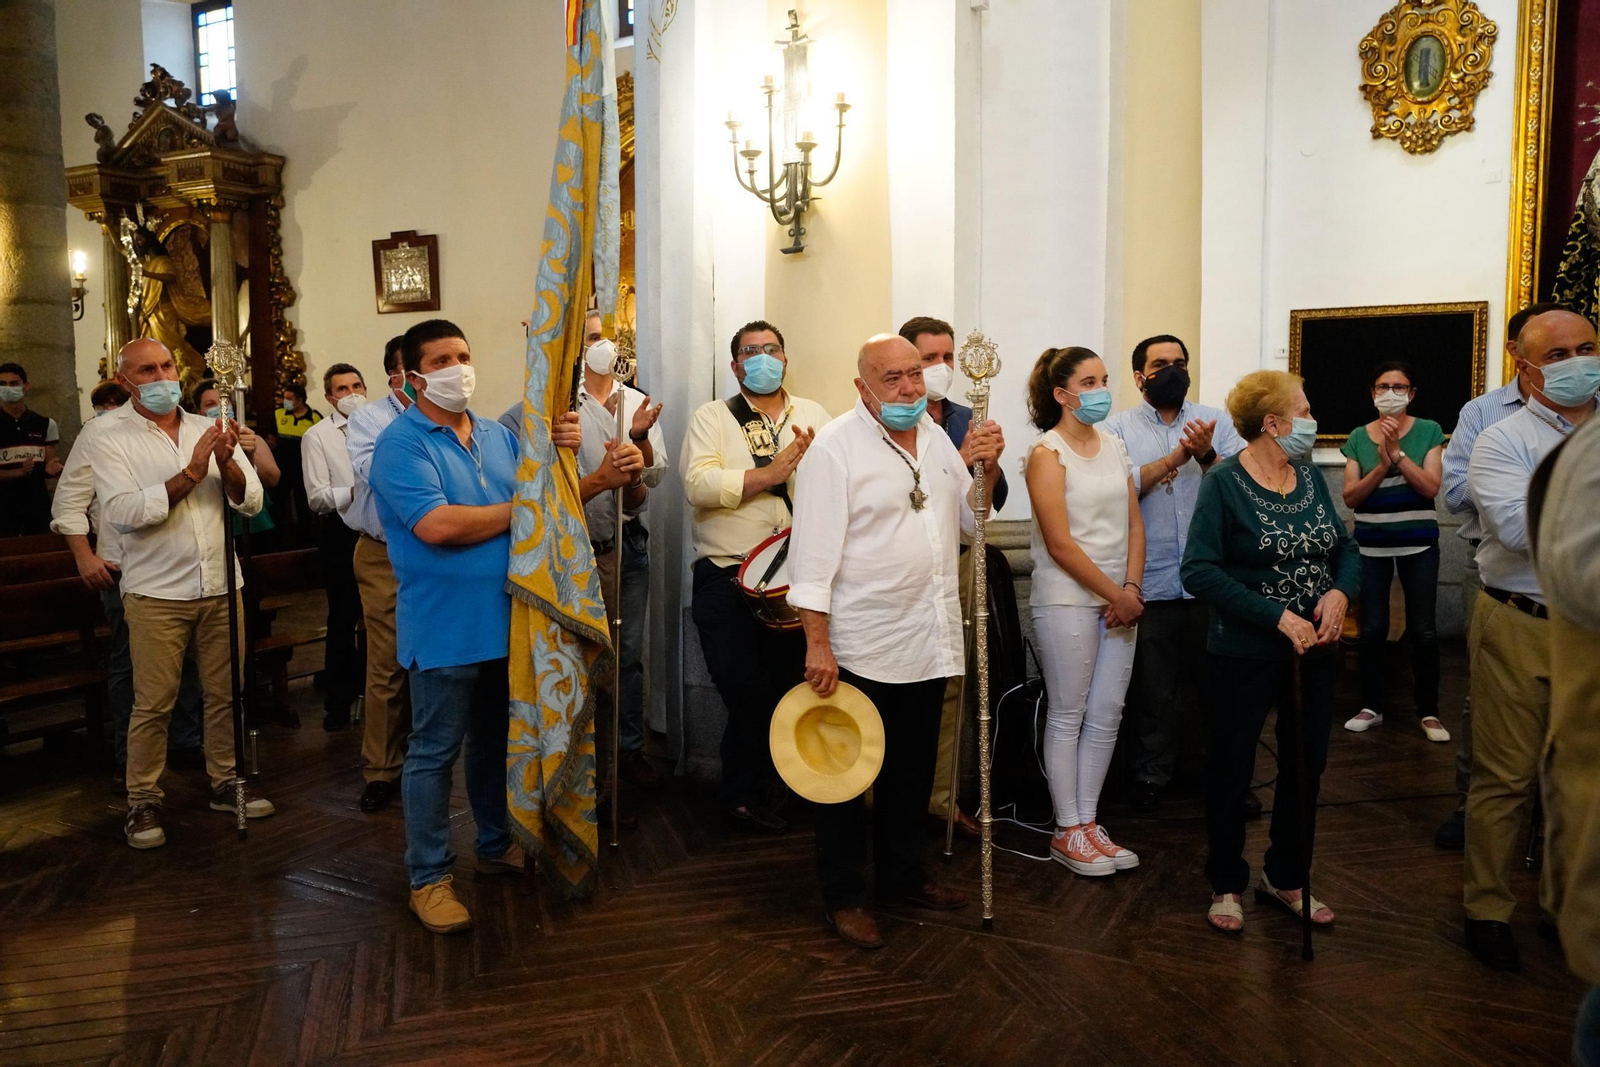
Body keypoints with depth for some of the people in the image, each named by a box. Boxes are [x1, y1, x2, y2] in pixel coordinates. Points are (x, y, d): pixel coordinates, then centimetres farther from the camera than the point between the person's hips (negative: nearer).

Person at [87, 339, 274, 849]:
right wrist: (191, 473, -19)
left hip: (221, 586, 3)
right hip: (156, 592, -3)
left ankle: (225, 781, 25)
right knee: (153, 703, 2)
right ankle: (143, 800, 15)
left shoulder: (211, 429, 7)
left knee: (226, 693, 10)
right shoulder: (110, 440, -2)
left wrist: (227, 463, -18)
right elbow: (123, 511, -16)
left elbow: (251, 501, 1)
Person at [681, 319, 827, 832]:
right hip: (728, 578, -3)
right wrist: (770, 473, -16)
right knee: (745, 691, -3)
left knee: (790, 688, 8)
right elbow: (698, 485, -14)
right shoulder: (712, 416, 4)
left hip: (798, 576, 3)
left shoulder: (814, 415, 15)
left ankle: (757, 792, 28)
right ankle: (744, 795, 19)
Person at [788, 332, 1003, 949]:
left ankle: (903, 876, 35)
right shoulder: (836, 446, -12)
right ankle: (843, 896, 20)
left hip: (929, 641, 7)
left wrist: (987, 469, -2)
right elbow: (814, 549, -17)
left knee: (912, 770, 19)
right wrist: (817, 643, -21)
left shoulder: (936, 437, 10)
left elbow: (968, 521, 17)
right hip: (862, 647, -7)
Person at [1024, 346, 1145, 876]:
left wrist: (1133, 588, -3)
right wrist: (1117, 595, -10)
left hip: (1119, 597, 6)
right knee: (1068, 715, 1)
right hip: (1067, 598, -6)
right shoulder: (1047, 453, -9)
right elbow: (1060, 543, -14)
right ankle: (1067, 832, 13)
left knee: (1107, 715, 8)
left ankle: (1088, 822, 20)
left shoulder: (1113, 445, 12)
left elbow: (1134, 522, 11)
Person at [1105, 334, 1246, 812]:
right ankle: (1151, 774, 24)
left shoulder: (1217, 422, 7)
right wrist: (1175, 457, -17)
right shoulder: (1119, 427, 3)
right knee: (1152, 686, 9)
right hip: (1150, 582, -1)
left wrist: (1206, 455, -19)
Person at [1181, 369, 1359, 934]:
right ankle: (1227, 884, 25)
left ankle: (1286, 878, 35)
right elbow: (1200, 571, -19)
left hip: (1314, 652, 6)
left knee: (1306, 768, 15)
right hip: (1245, 654, -6)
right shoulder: (1224, 483, -12)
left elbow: (1346, 547, 10)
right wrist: (1278, 617, -23)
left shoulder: (1311, 476, 6)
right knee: (1230, 770, 7)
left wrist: (1340, 592, -12)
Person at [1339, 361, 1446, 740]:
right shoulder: (1358, 437, 3)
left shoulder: (1428, 431, -1)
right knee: (1373, 628, 3)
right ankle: (1372, 707, 17)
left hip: (1419, 543, -1)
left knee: (1423, 629, 1)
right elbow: (1350, 497, -3)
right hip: (1371, 545, 1)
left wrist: (1397, 452, -19)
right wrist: (1382, 465, -17)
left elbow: (1430, 487, -11)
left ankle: (1429, 711, 13)